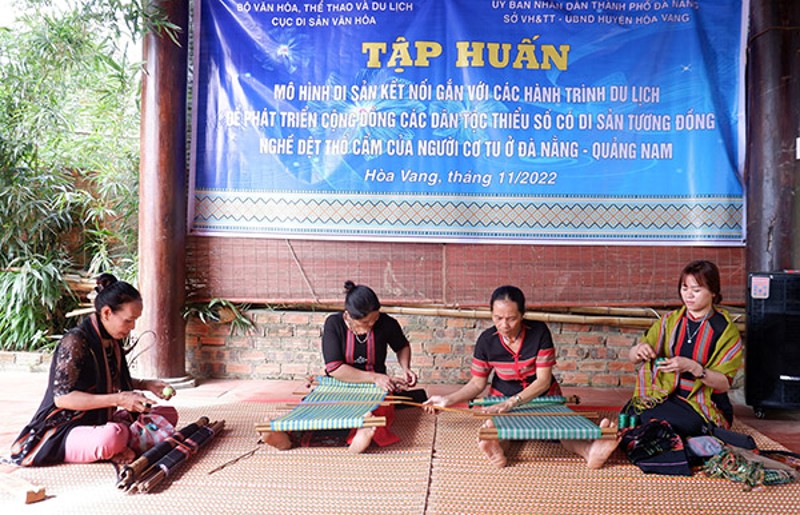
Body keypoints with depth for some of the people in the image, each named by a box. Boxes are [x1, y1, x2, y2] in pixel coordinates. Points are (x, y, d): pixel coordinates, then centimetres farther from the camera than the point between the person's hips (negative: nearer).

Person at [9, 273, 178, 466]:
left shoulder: (113, 341, 6)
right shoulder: (75, 342, -19)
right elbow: (62, 397, -23)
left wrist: (146, 385, 3)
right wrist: (118, 399, -28)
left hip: (100, 422, 9)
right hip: (64, 431, -9)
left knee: (169, 414, 2)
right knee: (113, 436, -41)